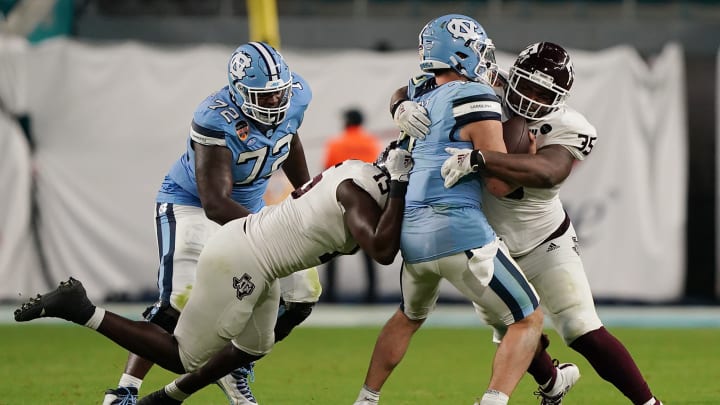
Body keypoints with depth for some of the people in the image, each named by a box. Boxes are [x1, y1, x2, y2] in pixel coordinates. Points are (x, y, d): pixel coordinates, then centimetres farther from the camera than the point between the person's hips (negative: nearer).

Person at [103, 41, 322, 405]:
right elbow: (215, 204, -39)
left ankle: (237, 369, 15)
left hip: (248, 209, 7)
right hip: (190, 206, -7)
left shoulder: (293, 97, -15)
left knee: (301, 293, -1)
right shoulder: (217, 122, -35)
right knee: (181, 299, -24)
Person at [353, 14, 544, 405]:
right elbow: (501, 182, -9)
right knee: (528, 321, 4)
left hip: (411, 233, 7)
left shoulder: (415, 97, 11)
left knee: (410, 315, 34)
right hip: (459, 228, -7)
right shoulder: (474, 99, -9)